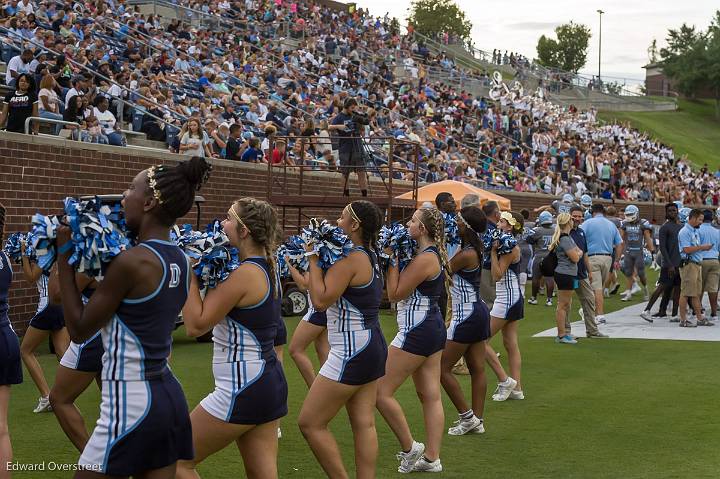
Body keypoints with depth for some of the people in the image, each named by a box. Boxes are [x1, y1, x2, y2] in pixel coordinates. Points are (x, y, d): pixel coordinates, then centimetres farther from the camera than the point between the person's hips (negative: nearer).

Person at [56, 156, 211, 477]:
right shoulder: (179, 260, 6)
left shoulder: (132, 261, -18)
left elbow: (79, 330, -9)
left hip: (130, 402, -8)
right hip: (168, 397, 8)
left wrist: (64, 254, -5)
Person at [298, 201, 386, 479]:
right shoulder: (370, 255, 11)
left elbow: (320, 300, -23)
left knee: (310, 423, -3)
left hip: (352, 352, -10)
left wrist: (313, 258, -14)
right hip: (372, 346, 10)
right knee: (364, 424, 10)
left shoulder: (351, 258, -18)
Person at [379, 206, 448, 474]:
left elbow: (395, 294, -17)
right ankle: (431, 458, 15)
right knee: (431, 396, 11)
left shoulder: (424, 259, -20)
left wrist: (392, 261, -11)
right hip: (433, 328, 10)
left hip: (417, 332, -10)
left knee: (382, 392, -2)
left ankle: (409, 448, 5)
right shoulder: (437, 254, 10)